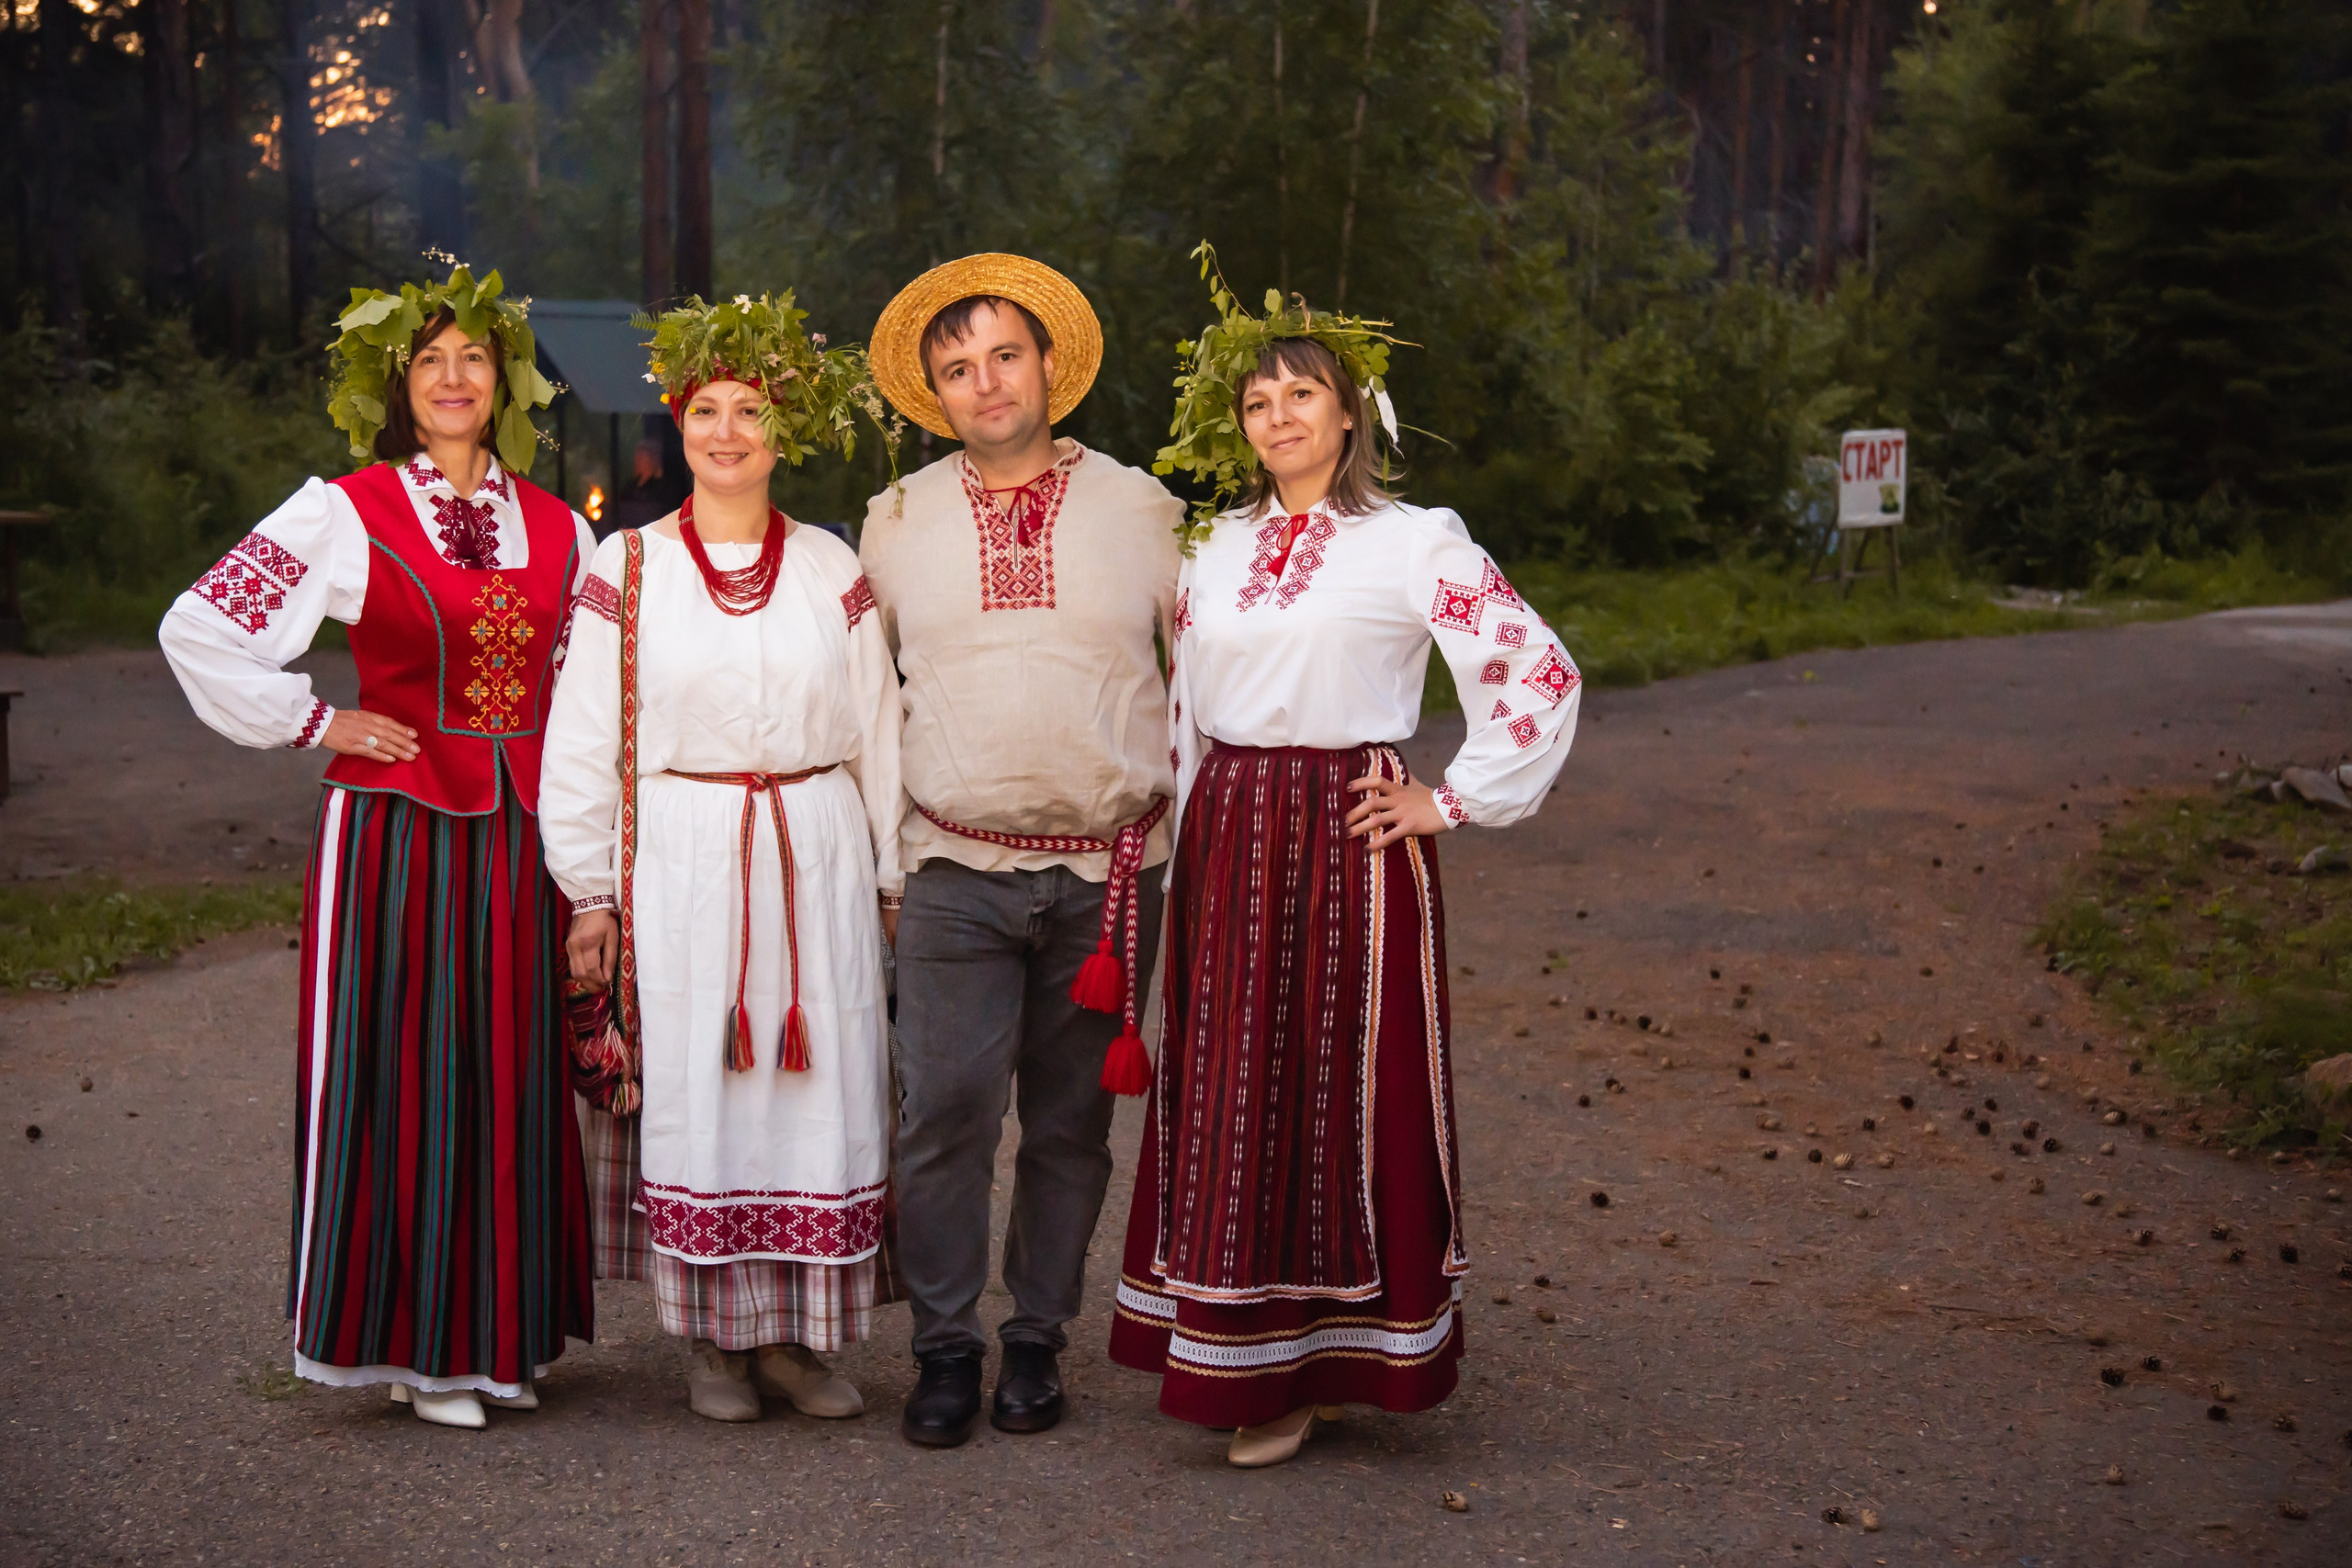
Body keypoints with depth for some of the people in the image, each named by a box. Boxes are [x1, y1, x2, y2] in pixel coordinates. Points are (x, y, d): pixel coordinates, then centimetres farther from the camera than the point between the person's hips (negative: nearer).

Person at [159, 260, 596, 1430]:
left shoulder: (557, 528, 11)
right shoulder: (344, 514, -2)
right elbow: (199, 630, -5)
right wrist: (313, 724, -4)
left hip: (520, 834, 4)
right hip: (395, 825, -4)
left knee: (516, 1071, 7)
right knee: (402, 1075, -1)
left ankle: (499, 1332, 19)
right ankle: (413, 1342, 10)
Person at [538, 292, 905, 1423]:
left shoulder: (831, 570, 8)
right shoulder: (628, 569, 3)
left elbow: (879, 734, 10)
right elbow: (582, 742, 2)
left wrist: (898, 876, 7)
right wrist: (590, 892, -2)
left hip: (816, 862, 2)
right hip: (680, 861, -2)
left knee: (818, 1087, 2)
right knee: (692, 1088, 0)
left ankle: (799, 1330, 13)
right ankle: (713, 1337, 12)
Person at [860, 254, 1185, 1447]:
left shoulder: (1138, 507, 6)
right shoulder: (898, 520, 9)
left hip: (1107, 871, 0)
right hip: (956, 870, 0)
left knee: (1071, 1122, 6)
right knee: (946, 1113, -7)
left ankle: (1036, 1342, 18)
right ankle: (945, 1349, 7)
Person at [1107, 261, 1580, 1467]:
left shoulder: (1414, 543, -2)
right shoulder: (1215, 551, 13)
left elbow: (1541, 673, -5)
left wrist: (1454, 802, -6)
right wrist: (1190, 847, 14)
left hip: (1348, 837, -5)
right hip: (1227, 845, 5)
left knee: (1340, 1091, -1)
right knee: (1227, 1099, 6)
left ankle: (1308, 1369, 7)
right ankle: (1241, 1358, 16)